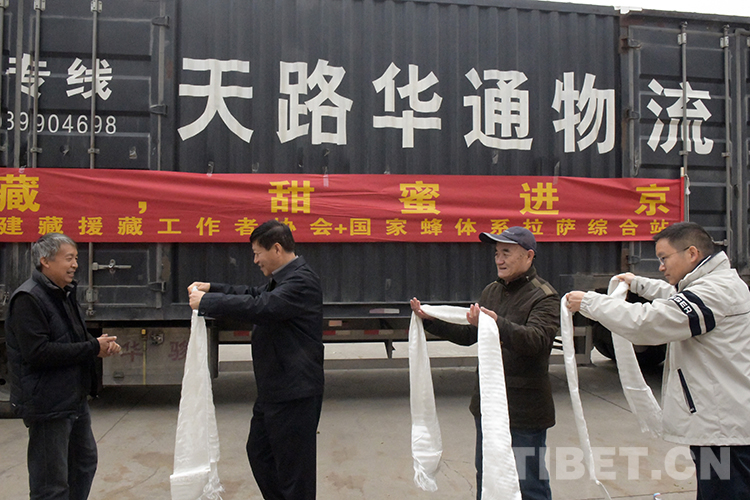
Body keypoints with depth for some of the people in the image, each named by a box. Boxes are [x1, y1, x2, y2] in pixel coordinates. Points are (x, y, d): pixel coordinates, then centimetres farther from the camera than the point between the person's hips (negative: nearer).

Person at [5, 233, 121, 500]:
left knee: (85, 461, 23)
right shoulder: (27, 299, -18)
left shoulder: (65, 293, 12)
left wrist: (101, 343, 2)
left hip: (74, 397, 10)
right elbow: (37, 353, -26)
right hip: (48, 404, -10)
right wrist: (93, 348, -22)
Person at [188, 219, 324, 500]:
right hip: (274, 390, 11)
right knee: (259, 452, 22)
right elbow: (255, 294, 25)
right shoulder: (283, 279, 12)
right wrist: (211, 289, 13)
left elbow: (260, 307, -30)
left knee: (294, 468, 2)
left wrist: (206, 303, -20)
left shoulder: (302, 281, -20)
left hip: (295, 393, -11)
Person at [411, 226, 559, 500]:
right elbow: (468, 335, 16)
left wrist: (497, 324, -44)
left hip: (524, 409, -7)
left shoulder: (544, 297, -12)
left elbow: (536, 339, -29)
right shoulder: (491, 291, 11)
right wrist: (430, 320, 9)